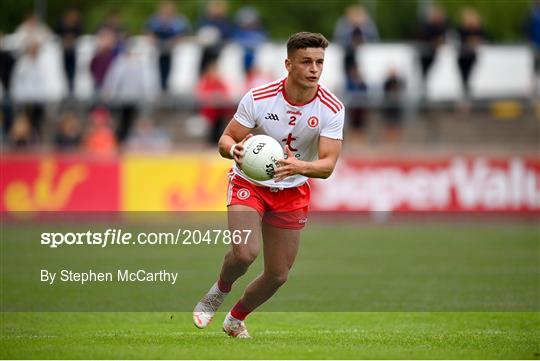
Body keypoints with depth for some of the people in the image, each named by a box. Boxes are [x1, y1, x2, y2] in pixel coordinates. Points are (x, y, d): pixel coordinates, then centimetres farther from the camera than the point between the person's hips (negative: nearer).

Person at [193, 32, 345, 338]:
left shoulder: (332, 109, -16)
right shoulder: (258, 98, -20)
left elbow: (328, 164, -21)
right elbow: (225, 141, -12)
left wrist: (299, 167, -43)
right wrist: (235, 149, -37)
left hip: (292, 192, 3)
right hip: (249, 183, -3)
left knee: (278, 275, 4)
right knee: (245, 252, -27)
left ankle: (236, 319, 34)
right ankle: (219, 291, 8)